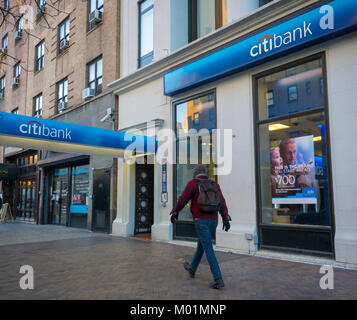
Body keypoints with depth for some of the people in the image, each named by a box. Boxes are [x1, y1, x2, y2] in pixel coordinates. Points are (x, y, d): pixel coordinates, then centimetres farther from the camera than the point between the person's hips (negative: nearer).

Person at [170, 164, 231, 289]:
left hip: (201, 221, -6)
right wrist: (226, 219, -2)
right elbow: (222, 202, 2)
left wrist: (175, 212, 7)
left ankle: (218, 280, -11)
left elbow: (182, 199, -7)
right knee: (201, 244, 23)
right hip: (213, 221, 6)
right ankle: (192, 268, 40)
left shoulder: (193, 183, -4)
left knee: (209, 250, -6)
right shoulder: (214, 185, 11)